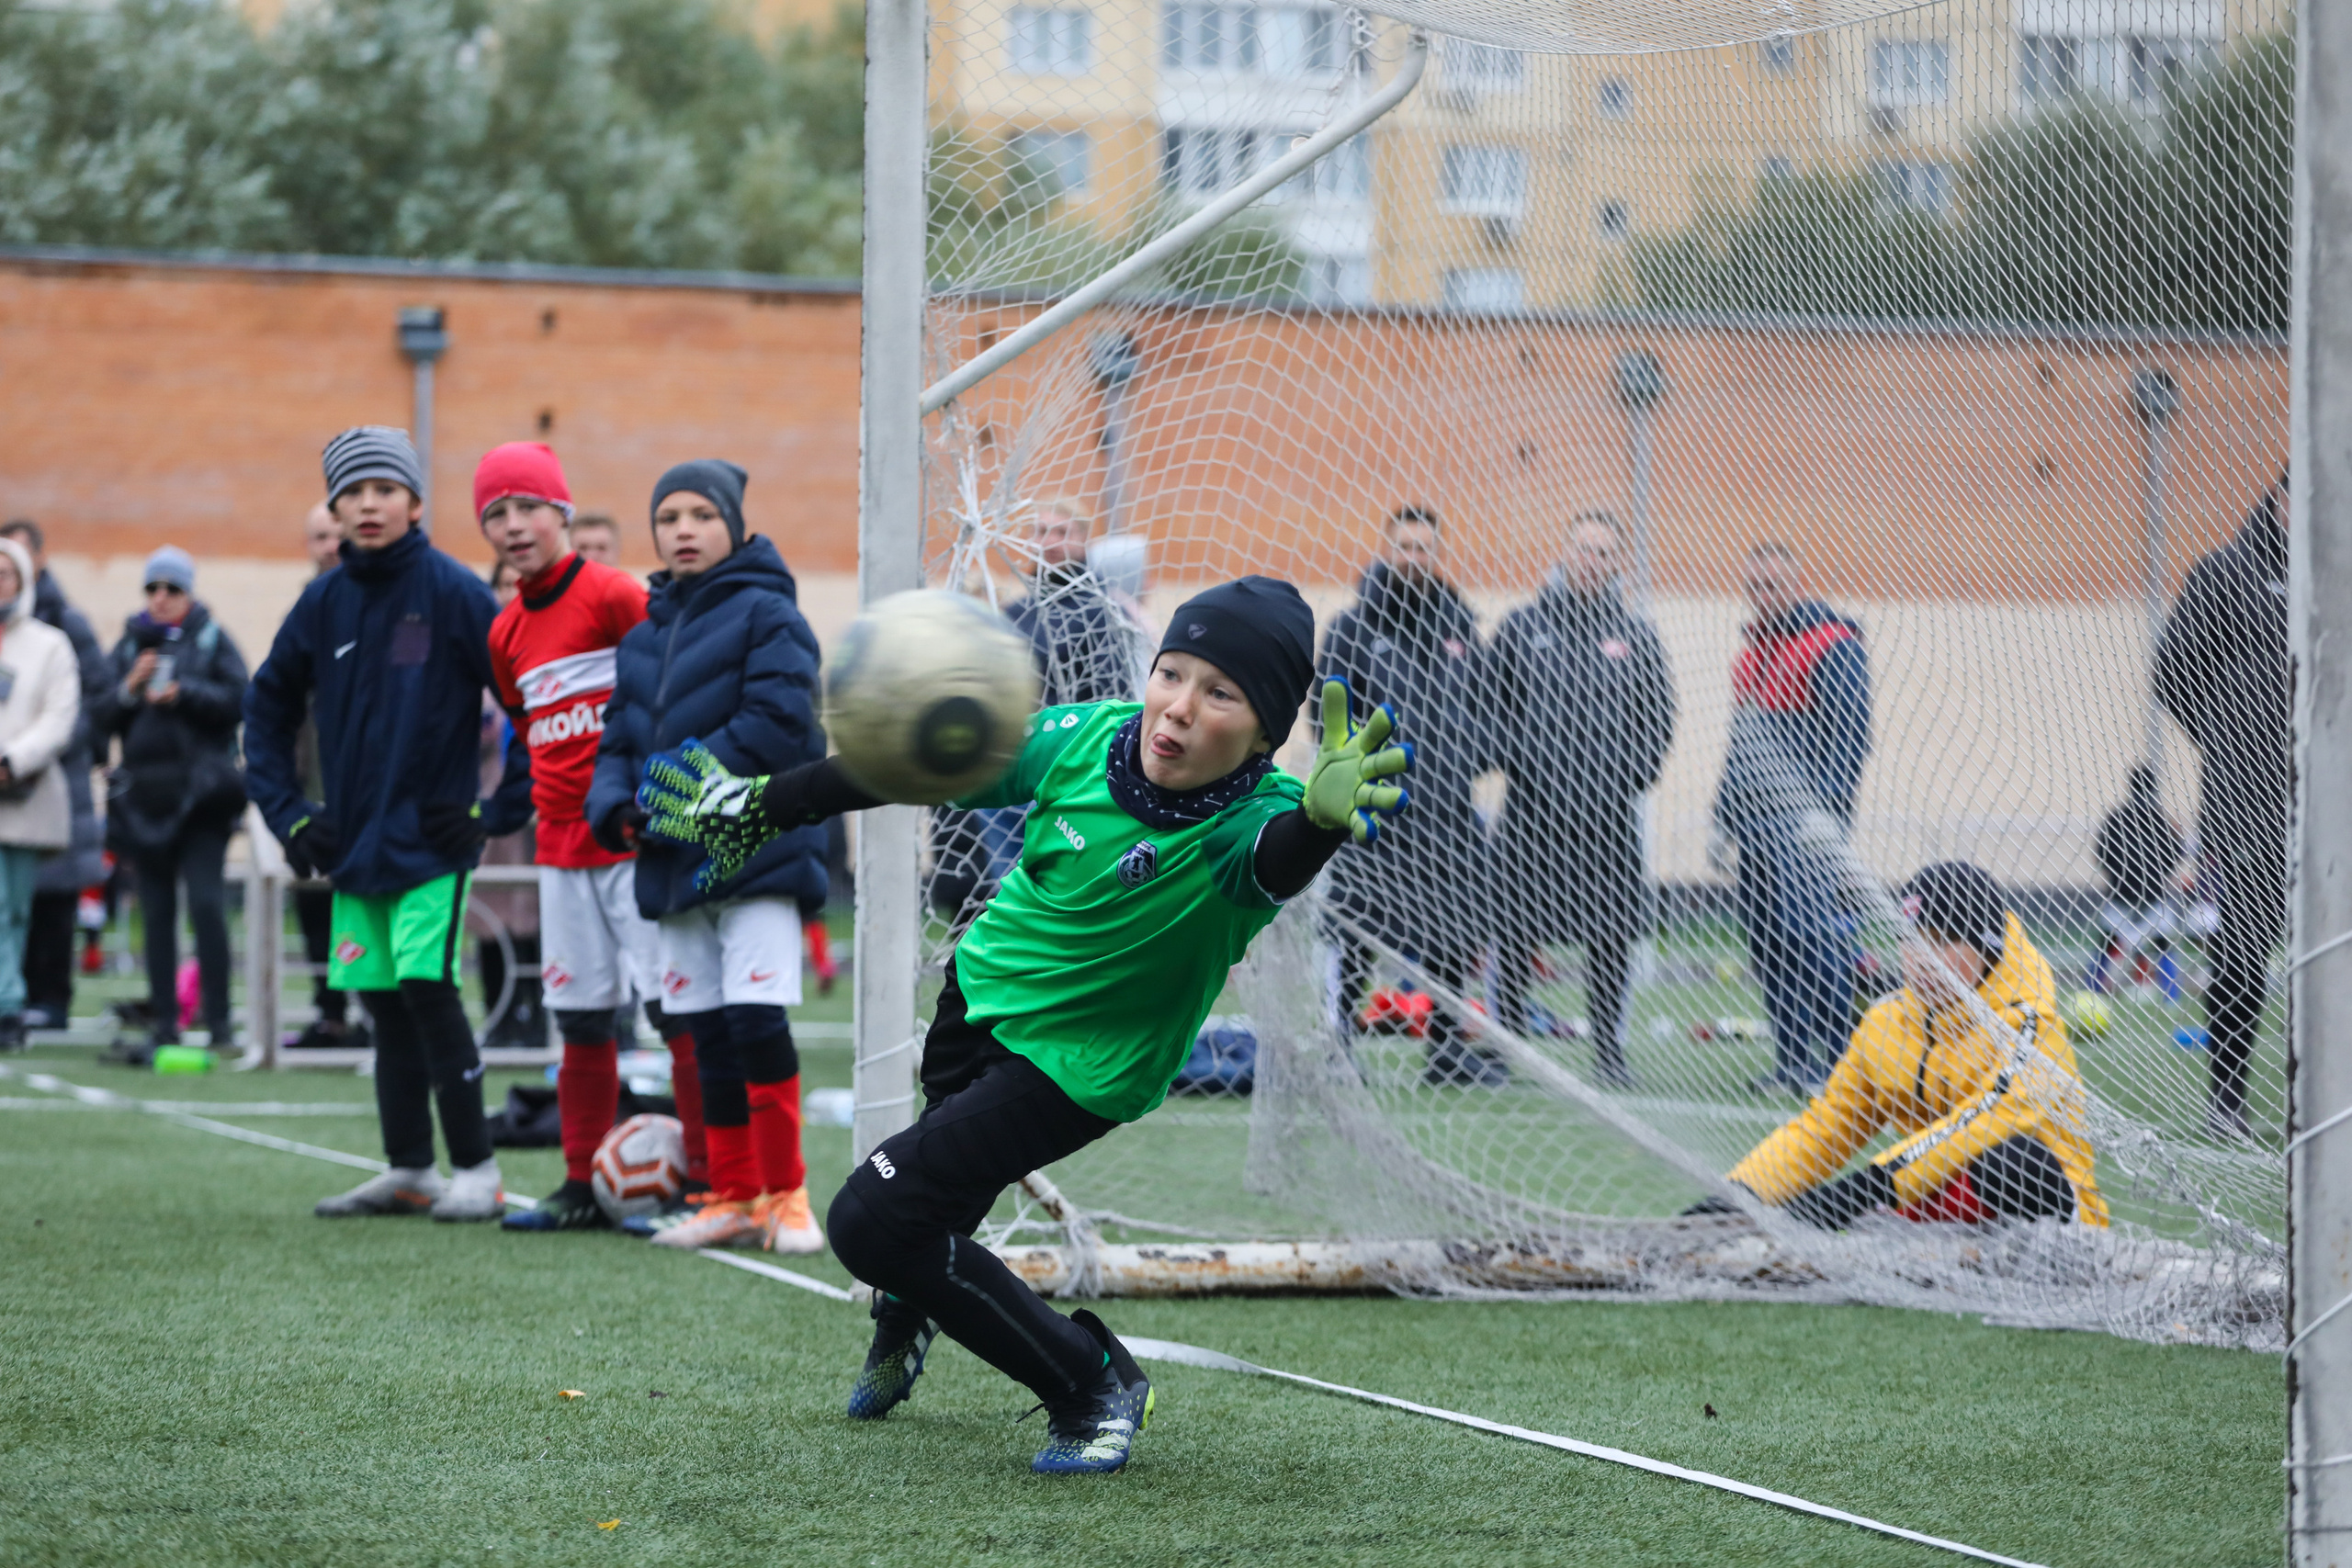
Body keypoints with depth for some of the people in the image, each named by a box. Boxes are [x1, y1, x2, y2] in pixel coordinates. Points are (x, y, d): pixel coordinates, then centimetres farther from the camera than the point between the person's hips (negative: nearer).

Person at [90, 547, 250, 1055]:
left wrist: (184, 693, -14)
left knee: (206, 902, -13)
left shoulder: (213, 640, 5)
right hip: (144, 795, 4)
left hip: (200, 793, -4)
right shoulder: (130, 645, 14)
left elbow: (238, 702, -5)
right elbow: (101, 720, 10)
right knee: (157, 912, 5)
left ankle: (218, 1018, -9)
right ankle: (163, 1019, 8)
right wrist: (129, 688, -7)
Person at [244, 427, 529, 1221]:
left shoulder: (453, 592, -7)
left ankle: (477, 1170, -7)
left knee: (427, 992, -13)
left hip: (430, 841, -5)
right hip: (354, 846, 5)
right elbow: (267, 707, 20)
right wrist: (288, 813, 11)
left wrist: (500, 810, -9)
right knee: (386, 1007, 8)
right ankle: (408, 1173, 15)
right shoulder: (324, 603, 8)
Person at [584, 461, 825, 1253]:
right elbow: (619, 742, 18)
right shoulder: (641, 636, 18)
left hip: (757, 853, -7)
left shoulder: (766, 614, -4)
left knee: (755, 1017, -15)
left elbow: (778, 726, -15)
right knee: (708, 1037, 9)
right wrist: (617, 807, -4)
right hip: (675, 863, 7)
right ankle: (733, 1198, 16)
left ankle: (785, 1195, -6)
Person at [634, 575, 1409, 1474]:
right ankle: (906, 1316, 63)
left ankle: (1091, 1383, 2)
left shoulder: (1252, 818, -30)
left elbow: (1279, 860, -55)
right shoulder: (1083, 741, -19)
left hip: (1080, 1064, -5)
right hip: (985, 989, 5)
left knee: (870, 1221, -14)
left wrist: (1322, 818, -78)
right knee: (947, 1188, 27)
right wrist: (759, 808, 6)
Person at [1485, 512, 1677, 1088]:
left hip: (1609, 812, 1)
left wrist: (1628, 776, -2)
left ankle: (1609, 1051, 10)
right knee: (1516, 935, 0)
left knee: (1612, 936, 2)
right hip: (1533, 807, -1)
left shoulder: (1636, 636, 9)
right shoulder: (1523, 627, 5)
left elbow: (1658, 717, 12)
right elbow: (1492, 704, 7)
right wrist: (1518, 764, -6)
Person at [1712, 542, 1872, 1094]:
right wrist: (1723, 816, 24)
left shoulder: (1831, 646, -5)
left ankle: (1836, 1060, -12)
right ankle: (1793, 1061, 8)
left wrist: (1827, 809, -22)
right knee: (1766, 939, 5)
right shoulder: (1756, 650, 22)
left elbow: (1847, 737, -13)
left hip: (1801, 823, -8)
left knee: (1807, 931, -15)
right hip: (1755, 817, 8)